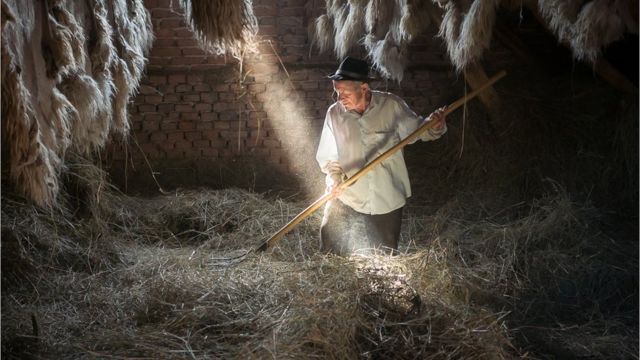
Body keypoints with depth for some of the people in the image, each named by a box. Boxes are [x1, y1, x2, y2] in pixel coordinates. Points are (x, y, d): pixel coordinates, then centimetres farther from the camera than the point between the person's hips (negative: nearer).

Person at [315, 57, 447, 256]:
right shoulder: (335, 113, -7)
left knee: (384, 257, 13)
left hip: (387, 200, 0)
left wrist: (434, 127, -20)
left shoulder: (391, 105, -11)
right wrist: (334, 178, -16)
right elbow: (327, 157, 2)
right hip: (347, 198, 0)